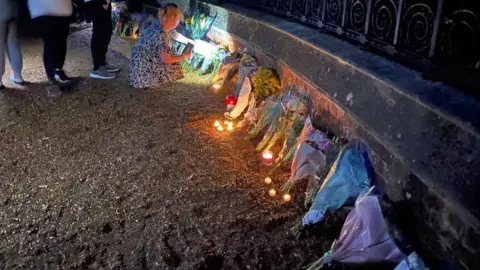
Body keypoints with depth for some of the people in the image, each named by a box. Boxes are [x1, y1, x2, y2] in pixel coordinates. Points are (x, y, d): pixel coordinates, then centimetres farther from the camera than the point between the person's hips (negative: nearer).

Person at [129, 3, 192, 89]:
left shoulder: (163, 25, -6)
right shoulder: (160, 35, -33)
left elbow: (176, 35, 16)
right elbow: (166, 59, -28)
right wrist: (184, 56, -16)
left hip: (150, 56, 9)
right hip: (143, 64, -9)